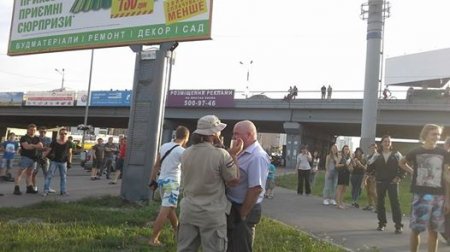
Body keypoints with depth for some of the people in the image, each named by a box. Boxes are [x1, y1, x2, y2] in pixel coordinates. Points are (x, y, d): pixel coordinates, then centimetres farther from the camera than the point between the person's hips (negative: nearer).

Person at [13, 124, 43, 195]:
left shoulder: (37, 138, 15)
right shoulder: (24, 138, -3)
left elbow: (41, 146, 2)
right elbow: (26, 146, -18)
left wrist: (31, 145, -13)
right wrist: (36, 146, -9)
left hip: (34, 158, 6)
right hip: (25, 157, -6)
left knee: (29, 173, 11)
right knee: (20, 173, -8)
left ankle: (29, 188, 14)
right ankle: (16, 188, -10)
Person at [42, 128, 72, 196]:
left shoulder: (68, 143, 1)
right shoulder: (54, 142, -2)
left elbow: (70, 153, 5)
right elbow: (48, 150, 0)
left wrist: (69, 161, 0)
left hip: (63, 162, 1)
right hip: (54, 161, -1)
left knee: (63, 177, 6)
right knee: (49, 175, -5)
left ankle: (63, 191, 15)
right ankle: (46, 191, -2)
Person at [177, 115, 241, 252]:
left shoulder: (186, 154, 2)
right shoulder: (221, 154, -16)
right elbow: (233, 181, -7)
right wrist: (233, 155, -1)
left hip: (188, 210, 5)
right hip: (212, 214, -5)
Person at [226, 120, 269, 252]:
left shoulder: (257, 157, -21)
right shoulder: (244, 153, 8)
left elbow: (256, 189, -26)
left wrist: (242, 214, -20)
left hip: (244, 211, -9)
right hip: (234, 207, 9)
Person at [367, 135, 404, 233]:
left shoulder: (396, 154, 3)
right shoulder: (377, 155, 6)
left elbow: (402, 166, 3)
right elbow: (370, 167, 8)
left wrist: (399, 177, -7)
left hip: (392, 182, -2)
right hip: (380, 182, 2)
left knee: (395, 202, -7)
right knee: (380, 202, 6)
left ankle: (398, 225, -2)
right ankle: (382, 223, 18)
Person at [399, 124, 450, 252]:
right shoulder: (416, 152, 1)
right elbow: (402, 162, 20)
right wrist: (413, 172, 6)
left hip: (438, 196, 1)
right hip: (420, 195, -1)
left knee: (433, 230, 6)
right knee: (415, 228, -1)